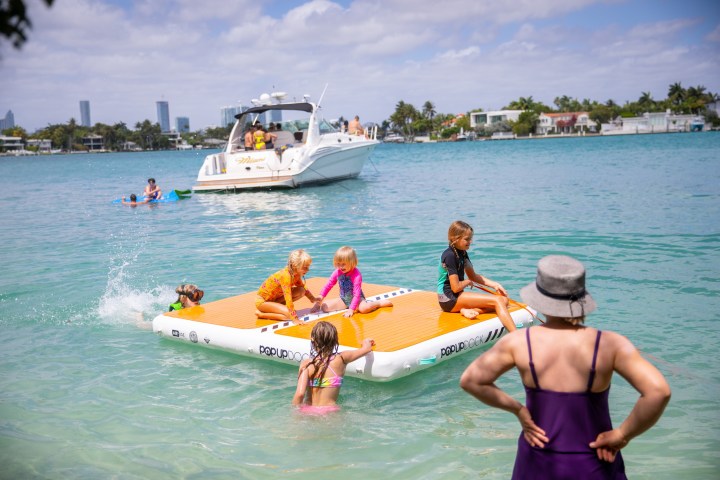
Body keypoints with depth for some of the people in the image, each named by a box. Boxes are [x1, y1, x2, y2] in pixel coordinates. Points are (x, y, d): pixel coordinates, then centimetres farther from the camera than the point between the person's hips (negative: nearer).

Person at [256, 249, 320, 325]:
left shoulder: (296, 274, -7)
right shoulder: (285, 276, -32)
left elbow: (304, 288, 14)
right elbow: (288, 299, -35)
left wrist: (313, 299, 3)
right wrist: (295, 319, -37)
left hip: (274, 297, 8)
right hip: (262, 301, -8)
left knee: (301, 291, -6)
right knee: (289, 314, -27)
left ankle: (277, 306, 1)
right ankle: (261, 314, -11)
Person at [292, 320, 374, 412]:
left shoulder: (306, 364, -6)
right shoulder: (341, 359, -3)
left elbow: (300, 393, -16)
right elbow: (366, 349, 15)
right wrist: (366, 342, 38)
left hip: (307, 411, 1)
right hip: (329, 411, -1)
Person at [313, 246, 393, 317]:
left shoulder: (357, 275, -25)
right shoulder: (337, 272, -7)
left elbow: (357, 294, -27)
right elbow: (329, 285, 2)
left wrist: (351, 309, -33)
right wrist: (321, 297, -10)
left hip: (357, 299, -5)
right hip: (343, 300, 5)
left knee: (364, 308, -38)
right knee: (325, 307, -14)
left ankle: (381, 303, -9)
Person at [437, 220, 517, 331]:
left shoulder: (462, 253, 12)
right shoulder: (449, 255, -18)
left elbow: (473, 276, 21)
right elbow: (456, 287, -21)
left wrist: (494, 284, 8)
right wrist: (468, 282, 0)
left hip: (457, 297, 10)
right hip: (449, 299, -10)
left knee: (504, 300, 0)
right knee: (497, 300, -18)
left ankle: (468, 310, -21)